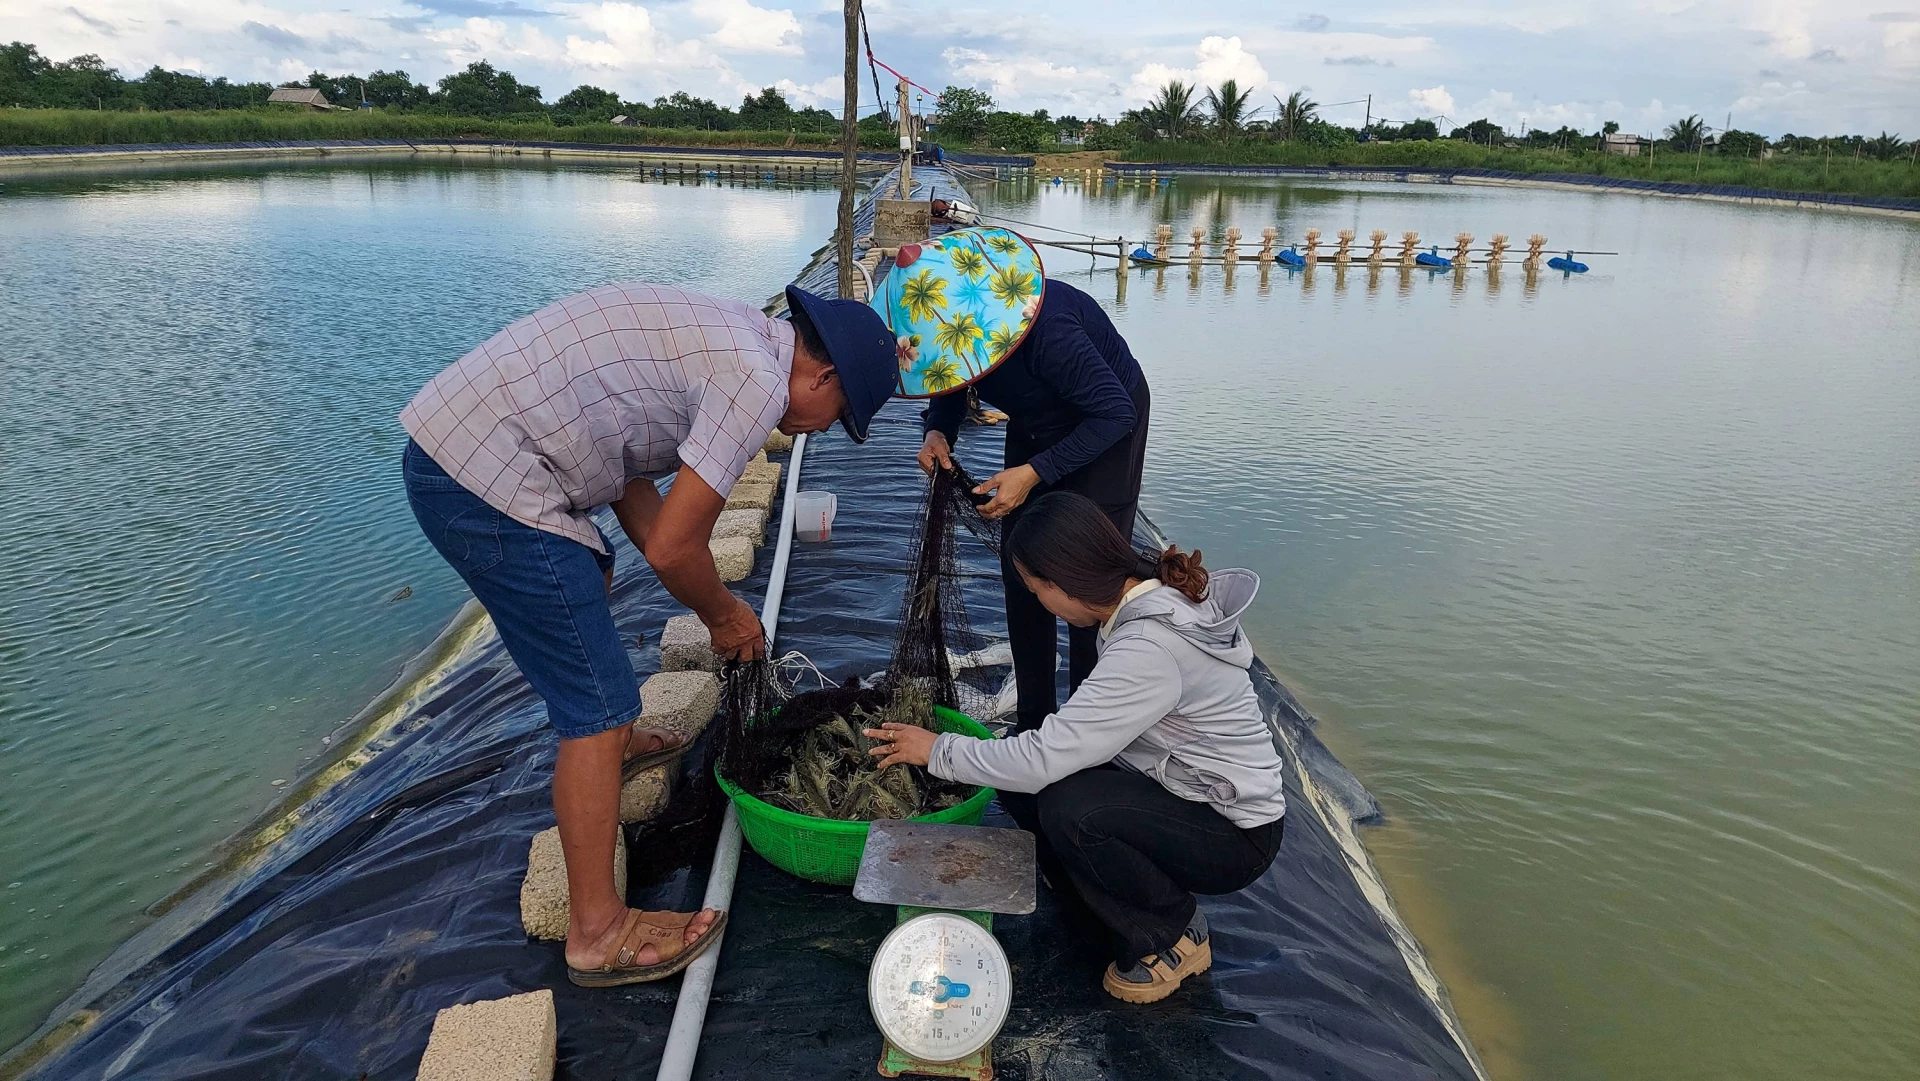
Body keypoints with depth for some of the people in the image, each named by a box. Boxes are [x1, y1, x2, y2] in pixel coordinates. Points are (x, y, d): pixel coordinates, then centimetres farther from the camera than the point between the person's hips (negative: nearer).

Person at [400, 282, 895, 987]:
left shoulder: (722, 336, 16)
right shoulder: (758, 381, -13)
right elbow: (672, 548, -14)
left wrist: (714, 602, 21)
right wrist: (724, 617, 7)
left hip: (444, 439, 11)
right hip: (488, 487, -11)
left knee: (591, 582, 34)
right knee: (600, 706, -3)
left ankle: (612, 742, 55)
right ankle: (597, 933, 9)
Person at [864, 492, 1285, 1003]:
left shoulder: (1149, 647, -31)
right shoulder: (1154, 599, -2)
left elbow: (1046, 757, -30)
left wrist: (940, 750, -17)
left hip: (1235, 834, -8)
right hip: (1183, 788, 8)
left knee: (1068, 809, -30)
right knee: (1019, 779, -6)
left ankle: (1174, 935, -4)